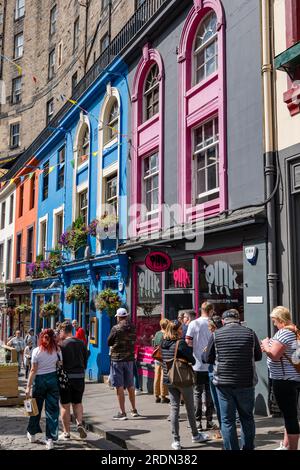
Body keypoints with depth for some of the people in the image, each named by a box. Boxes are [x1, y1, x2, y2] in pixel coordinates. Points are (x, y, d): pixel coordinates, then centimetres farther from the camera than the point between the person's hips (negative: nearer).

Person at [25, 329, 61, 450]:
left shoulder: (36, 351, -9)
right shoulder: (57, 350, -3)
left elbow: (33, 370, -9)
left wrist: (28, 386, -6)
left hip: (40, 380, -1)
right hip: (53, 379, 1)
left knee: (36, 407, 16)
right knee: (52, 409, 4)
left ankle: (32, 434, 33)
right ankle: (50, 439, 3)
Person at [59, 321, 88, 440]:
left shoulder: (62, 345, -12)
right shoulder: (81, 343, 5)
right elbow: (85, 360, 11)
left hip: (66, 377, -5)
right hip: (80, 377, 5)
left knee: (65, 406, 6)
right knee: (77, 402, 19)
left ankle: (66, 433, 13)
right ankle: (80, 424, -2)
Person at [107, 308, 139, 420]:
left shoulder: (116, 328, -13)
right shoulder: (133, 328, 1)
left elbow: (109, 342, -3)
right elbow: (134, 341, 10)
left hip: (117, 359, -5)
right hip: (130, 358, 5)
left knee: (119, 386, 0)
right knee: (130, 385, 16)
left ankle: (122, 412, 0)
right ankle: (134, 410, 27)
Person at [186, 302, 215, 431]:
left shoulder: (193, 324, -5)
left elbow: (188, 342, -8)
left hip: (197, 364, 0)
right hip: (211, 364, 0)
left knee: (197, 393, 7)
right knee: (210, 393, 10)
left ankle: (198, 422, 9)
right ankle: (209, 421, 14)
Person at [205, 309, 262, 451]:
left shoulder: (216, 334, -5)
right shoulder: (250, 333, -3)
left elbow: (209, 359, 4)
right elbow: (258, 356, 8)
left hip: (223, 383, -1)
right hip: (247, 382, 1)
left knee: (227, 420, 7)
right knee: (247, 418, 17)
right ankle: (248, 447, 25)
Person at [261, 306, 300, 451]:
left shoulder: (284, 333, -18)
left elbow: (274, 355, -22)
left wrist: (266, 345, -5)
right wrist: (270, 347, 12)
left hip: (284, 380, -10)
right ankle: (286, 445, 30)